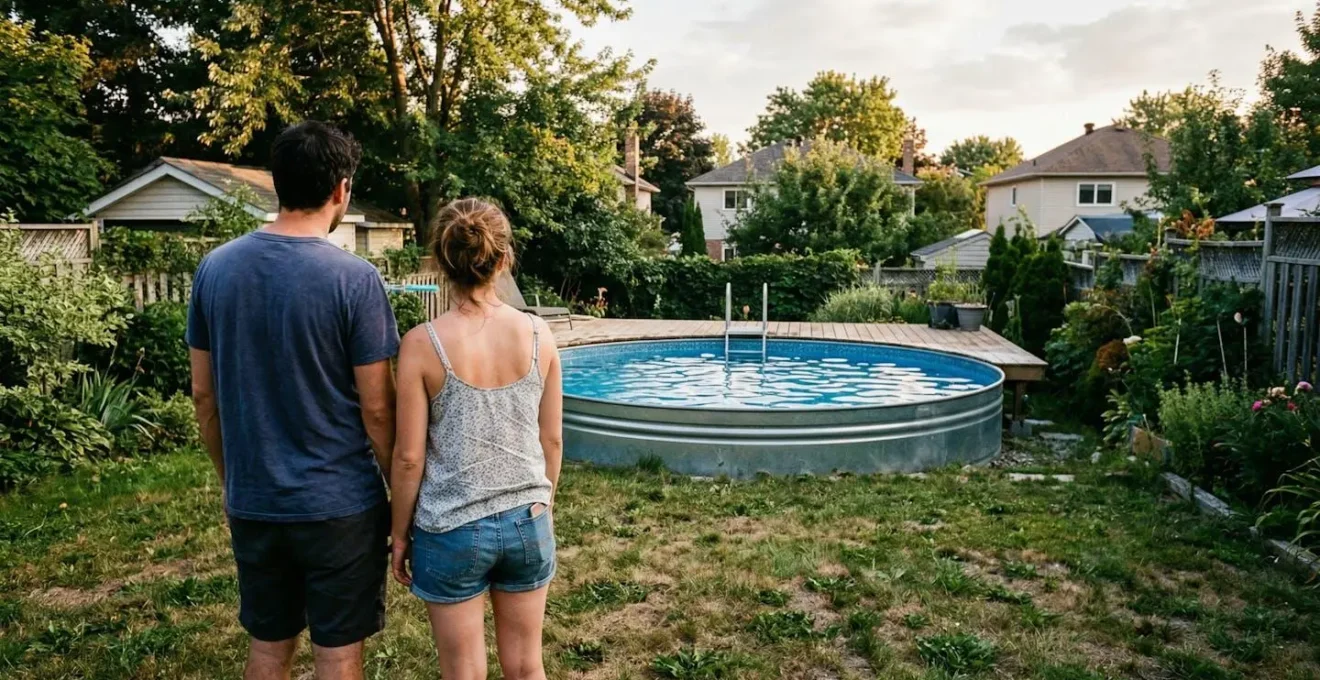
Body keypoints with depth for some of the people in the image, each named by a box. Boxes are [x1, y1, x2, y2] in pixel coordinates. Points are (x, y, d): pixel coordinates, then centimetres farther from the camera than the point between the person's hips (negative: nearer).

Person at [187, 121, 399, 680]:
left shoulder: (215, 268, -1)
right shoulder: (354, 279, -16)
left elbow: (204, 396, 6)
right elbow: (376, 408, -13)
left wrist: (231, 479, 18)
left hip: (252, 501, 5)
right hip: (339, 503, -5)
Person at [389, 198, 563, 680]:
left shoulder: (423, 344, -14)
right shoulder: (538, 335, -5)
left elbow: (409, 457, -10)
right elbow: (552, 440, 2)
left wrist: (400, 532, 5)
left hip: (452, 530, -2)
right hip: (527, 521, 3)